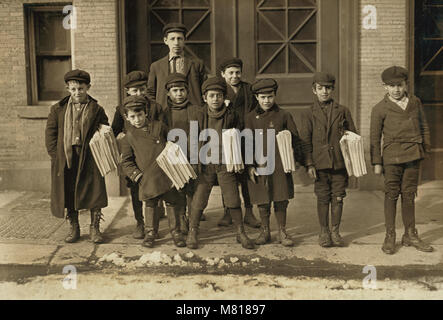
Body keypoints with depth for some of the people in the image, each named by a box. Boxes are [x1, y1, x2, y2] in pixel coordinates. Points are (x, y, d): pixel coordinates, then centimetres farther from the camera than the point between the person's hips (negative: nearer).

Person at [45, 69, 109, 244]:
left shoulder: (96, 109, 2)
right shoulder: (58, 109, 7)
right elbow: (50, 133, 7)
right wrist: (55, 155, -1)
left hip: (90, 157, -2)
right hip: (65, 159, 2)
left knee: (94, 192, -1)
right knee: (68, 194, 8)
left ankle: (94, 228, 14)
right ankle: (74, 228, 23)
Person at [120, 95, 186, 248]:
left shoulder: (159, 126, 3)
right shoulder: (129, 136, 3)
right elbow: (126, 161, 6)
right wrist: (137, 176, -5)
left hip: (167, 173, 1)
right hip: (147, 177, 0)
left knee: (171, 201, 7)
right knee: (150, 204, 7)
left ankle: (175, 231, 20)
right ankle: (149, 233, 22)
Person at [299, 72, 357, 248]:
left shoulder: (343, 111, 6)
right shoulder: (311, 114, 4)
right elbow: (305, 140, 2)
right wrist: (309, 164, -6)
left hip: (340, 163, 1)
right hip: (320, 163, -1)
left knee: (338, 198, 6)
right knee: (323, 198, 5)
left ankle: (335, 231, 19)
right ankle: (324, 231, 18)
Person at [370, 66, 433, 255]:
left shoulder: (415, 102, 11)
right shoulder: (380, 109, 0)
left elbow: (424, 127, 18)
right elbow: (375, 137, 0)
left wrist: (426, 150, 13)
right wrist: (376, 162, -4)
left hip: (413, 155, 4)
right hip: (392, 155, -3)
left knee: (409, 195, 9)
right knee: (391, 195, -1)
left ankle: (410, 236, 18)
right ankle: (390, 237, 7)